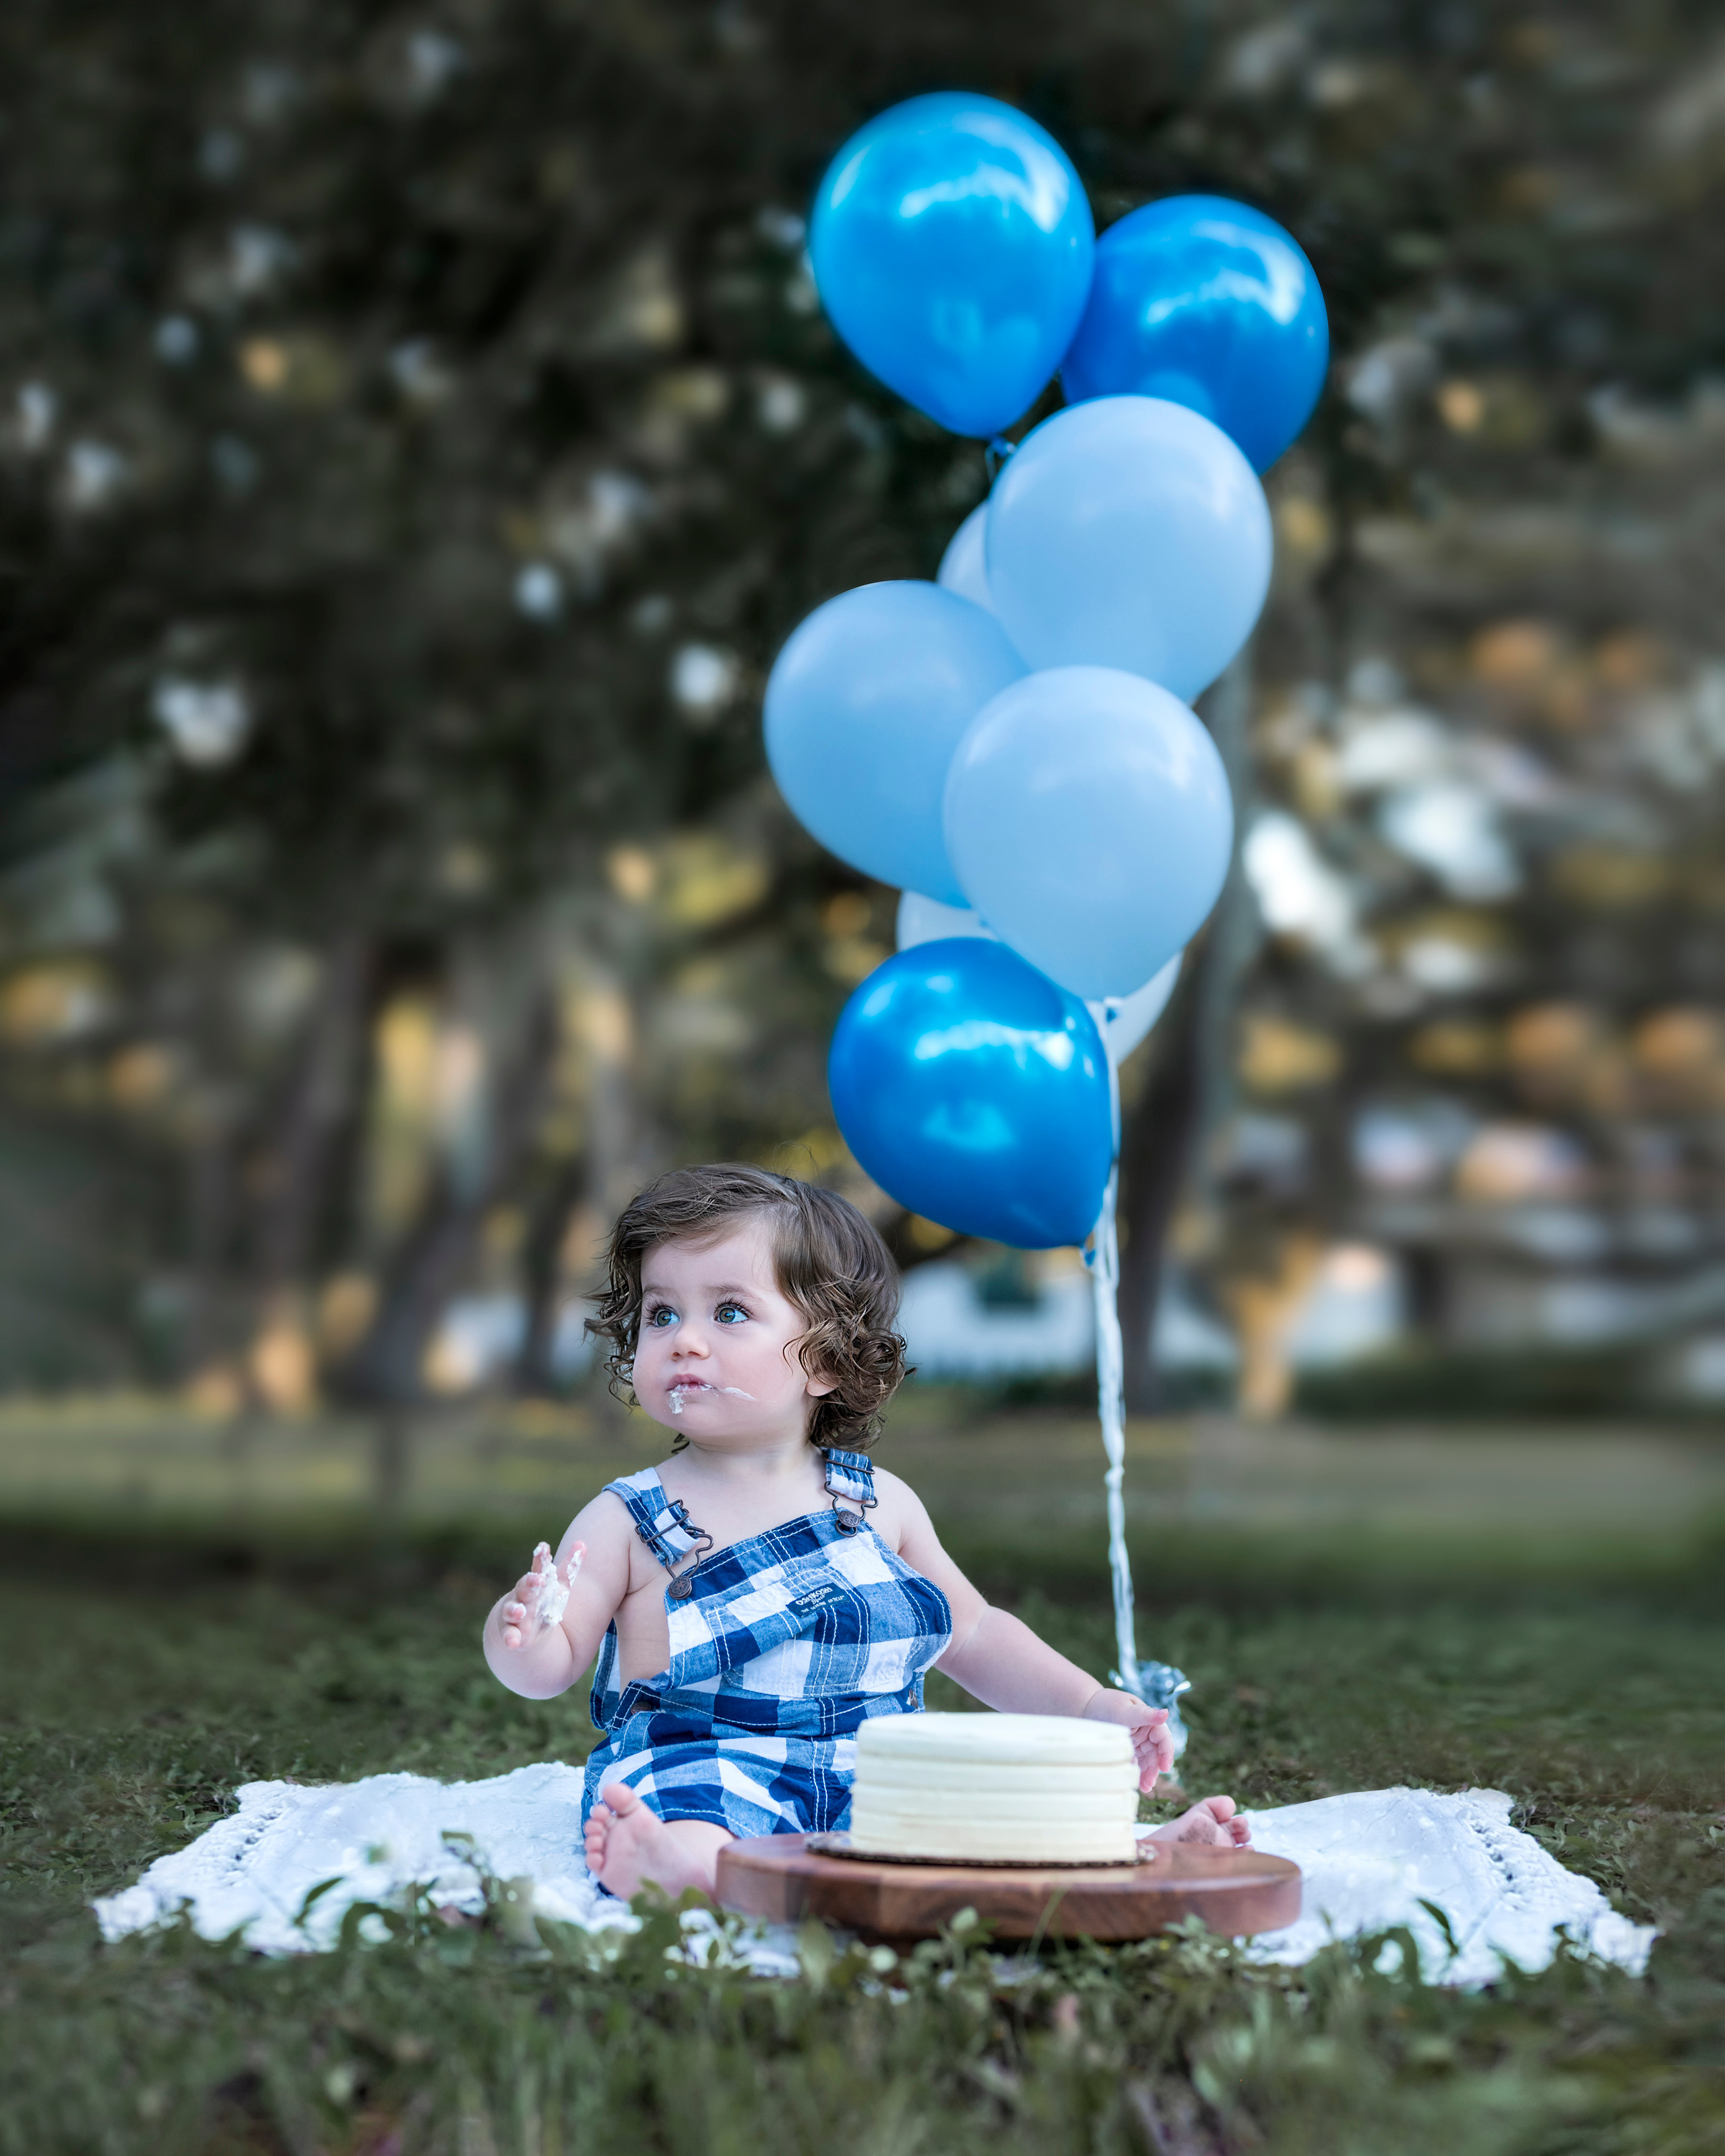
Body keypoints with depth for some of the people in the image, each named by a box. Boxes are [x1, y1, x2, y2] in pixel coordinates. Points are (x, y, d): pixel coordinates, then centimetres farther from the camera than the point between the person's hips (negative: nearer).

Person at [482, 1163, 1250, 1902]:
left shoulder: (879, 1504, 12)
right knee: (693, 1825, -38)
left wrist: (1089, 1706, 13)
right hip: (701, 1763, -5)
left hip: (876, 1776, 5)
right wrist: (523, 1634, -21)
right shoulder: (627, 1521, 4)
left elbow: (973, 1633, 23)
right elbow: (552, 1669, 3)